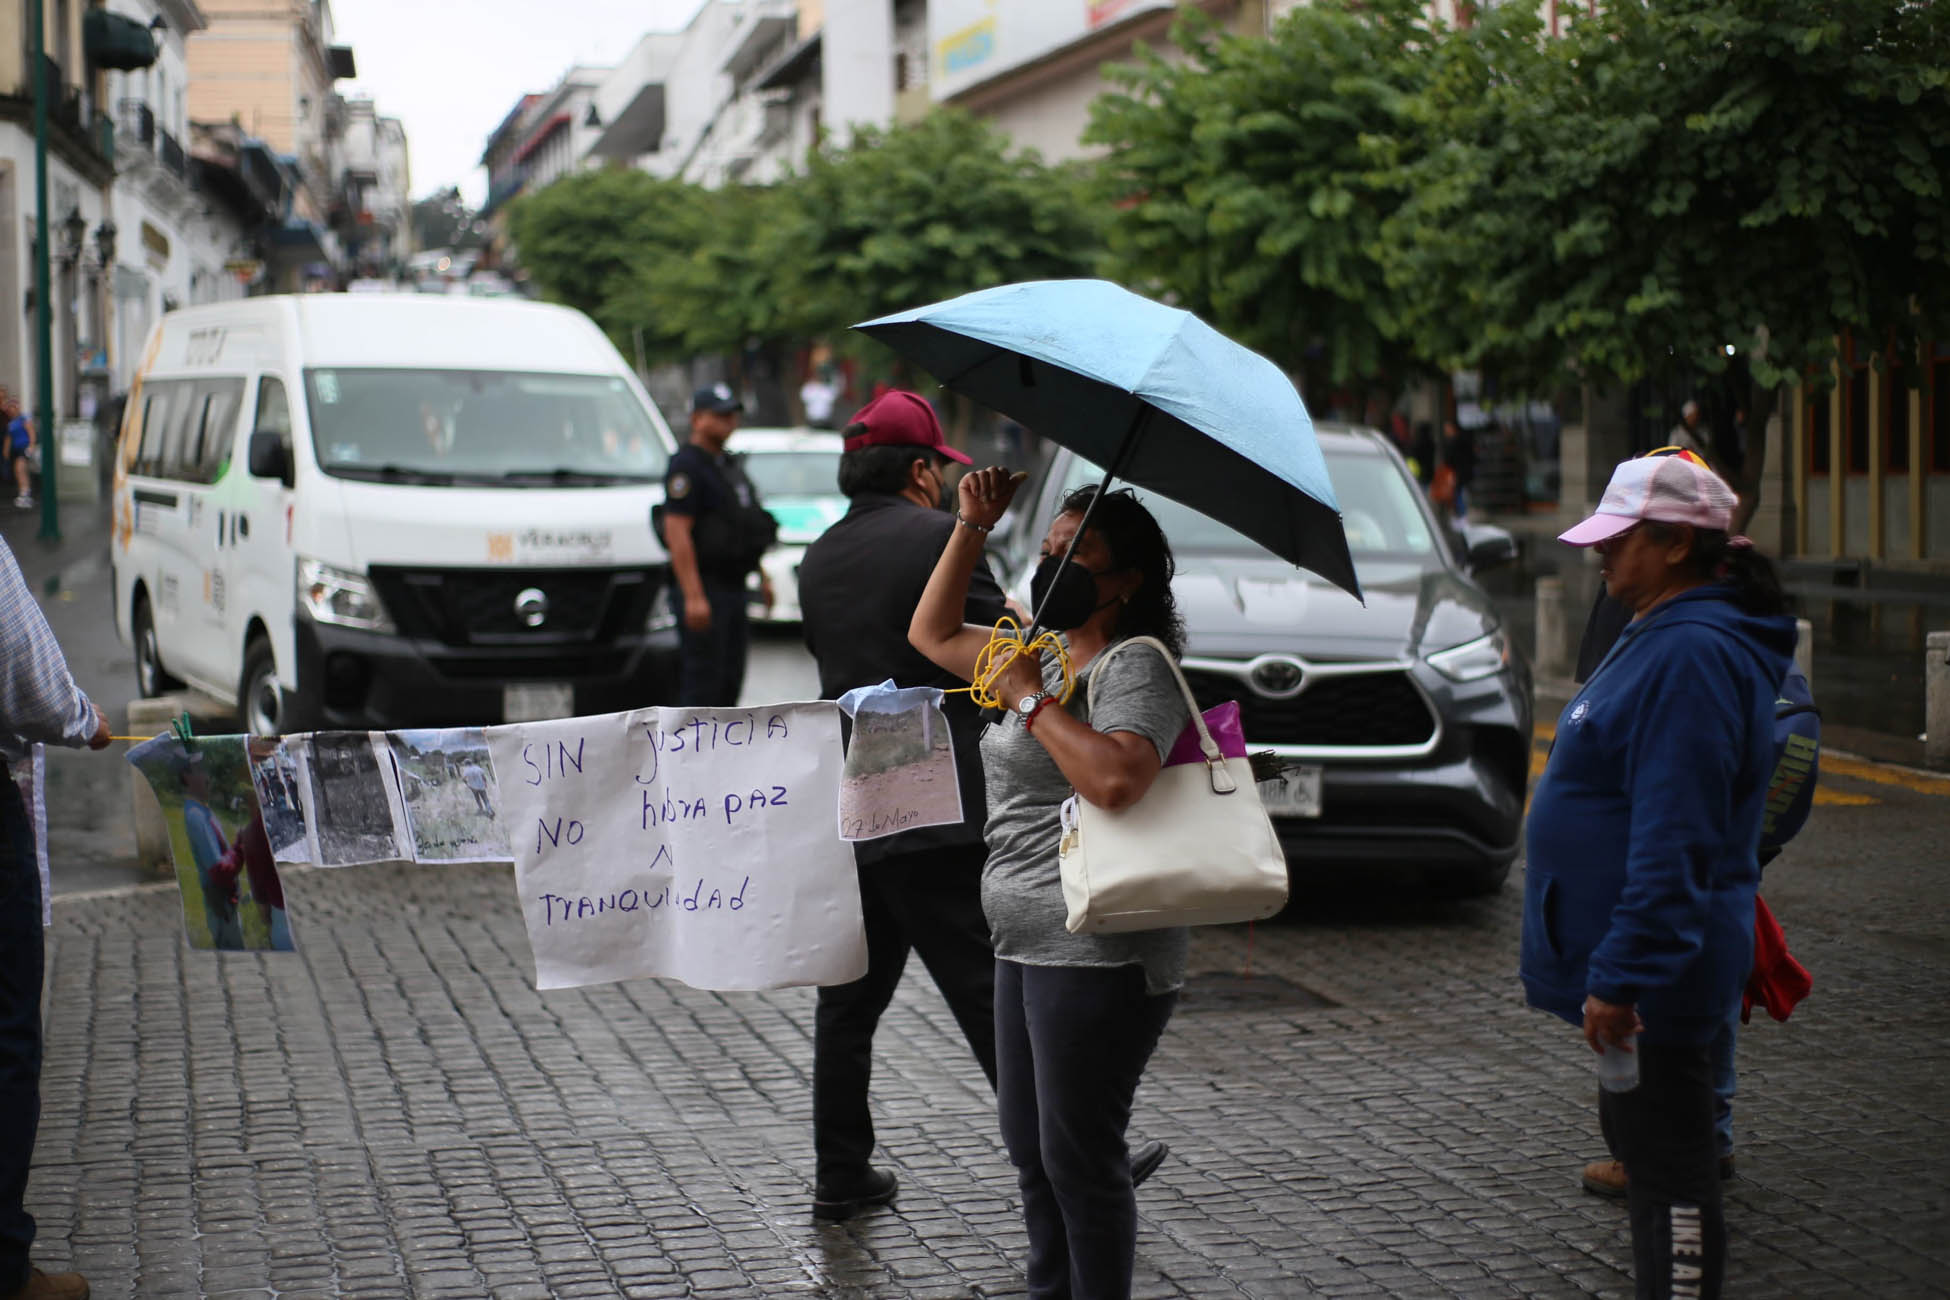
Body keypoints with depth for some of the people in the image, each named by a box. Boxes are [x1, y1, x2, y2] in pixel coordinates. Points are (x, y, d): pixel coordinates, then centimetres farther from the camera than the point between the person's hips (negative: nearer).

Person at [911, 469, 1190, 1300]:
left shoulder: (1137, 670, -12)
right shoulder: (1047, 655, 17)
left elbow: (1117, 779, -31)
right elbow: (932, 633, 28)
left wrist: (1031, 698, -19)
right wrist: (972, 527, 19)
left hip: (1097, 954, -10)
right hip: (1027, 949, 10)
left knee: (1077, 1159, -6)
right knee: (1030, 1151, 16)